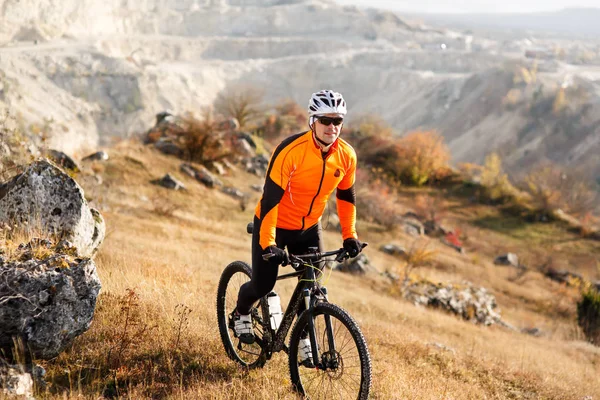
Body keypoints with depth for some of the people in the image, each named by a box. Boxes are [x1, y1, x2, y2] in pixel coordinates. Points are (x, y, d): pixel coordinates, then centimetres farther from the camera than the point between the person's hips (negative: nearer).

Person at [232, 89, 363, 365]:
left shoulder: (346, 156, -13)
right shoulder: (291, 151, -30)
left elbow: (346, 195, 4)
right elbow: (270, 198, -31)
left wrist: (350, 236, 0)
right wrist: (268, 243, -36)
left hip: (309, 228, 5)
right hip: (274, 225, -4)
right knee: (263, 284, -4)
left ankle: (304, 338, 22)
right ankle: (241, 314, 29)